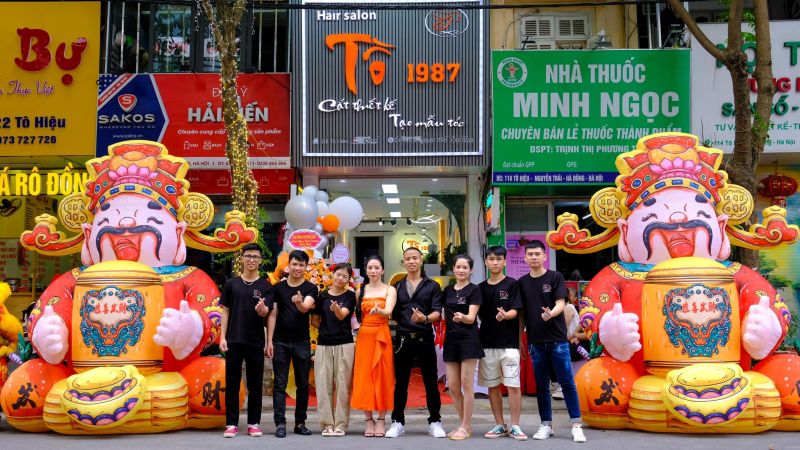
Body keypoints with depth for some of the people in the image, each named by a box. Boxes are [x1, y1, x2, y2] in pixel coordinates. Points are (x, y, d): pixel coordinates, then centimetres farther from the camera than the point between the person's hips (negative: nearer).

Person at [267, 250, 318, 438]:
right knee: (280, 384, -1)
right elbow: (273, 314, 4)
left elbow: (305, 308, -17)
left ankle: (300, 423, 15)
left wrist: (299, 302, -40)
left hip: (302, 342, 0)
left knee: (302, 384, 6)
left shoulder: (310, 288, 1)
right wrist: (269, 341, -2)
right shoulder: (278, 288, 6)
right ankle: (280, 423, 0)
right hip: (280, 342, 0)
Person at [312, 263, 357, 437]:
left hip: (344, 344, -2)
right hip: (324, 344, 2)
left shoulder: (350, 296, 2)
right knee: (324, 384, 1)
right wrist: (327, 330, 6)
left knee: (343, 385, -1)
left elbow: (342, 315, -15)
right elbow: (314, 320, 14)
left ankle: (340, 424, 6)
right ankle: (327, 423, 9)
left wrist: (336, 308, -35)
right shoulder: (322, 296, 7)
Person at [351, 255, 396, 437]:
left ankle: (381, 420, 5)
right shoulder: (361, 290, 11)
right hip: (364, 336, 2)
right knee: (364, 377, 0)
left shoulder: (389, 290, 2)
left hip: (382, 336, -2)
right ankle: (369, 420, 7)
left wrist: (378, 310, -34)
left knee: (382, 376, -2)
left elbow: (388, 311, -15)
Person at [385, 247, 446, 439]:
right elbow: (393, 314, 12)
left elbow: (437, 313, -7)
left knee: (431, 382, 3)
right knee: (401, 382, 6)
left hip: (425, 338, -2)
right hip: (403, 338, 2)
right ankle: (398, 422, 14)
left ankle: (435, 422, 13)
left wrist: (425, 318, -26)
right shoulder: (397, 286, 12)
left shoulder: (432, 286, 4)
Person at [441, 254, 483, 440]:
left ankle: (466, 427, 4)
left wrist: (462, 317, -34)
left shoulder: (474, 289, -5)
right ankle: (464, 424, 19)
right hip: (451, 340, 6)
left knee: (466, 384, -4)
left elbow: (471, 318, -13)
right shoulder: (447, 290, 12)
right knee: (453, 386, 6)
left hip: (469, 339, -6)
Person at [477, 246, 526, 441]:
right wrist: (479, 336, 3)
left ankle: (515, 426, 4)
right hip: (487, 343, 4)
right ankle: (500, 425, 18)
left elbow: (515, 311, -10)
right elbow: (479, 315, 14)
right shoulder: (481, 288, 10)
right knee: (492, 386, 8)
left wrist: (505, 315, -31)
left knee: (513, 385, -4)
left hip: (509, 343, -4)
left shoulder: (512, 284, -1)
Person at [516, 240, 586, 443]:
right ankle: (546, 425, 16)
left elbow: (561, 304, -10)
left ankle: (576, 425, 3)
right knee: (541, 385, 7)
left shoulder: (555, 277, -1)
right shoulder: (522, 282, 8)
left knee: (567, 382, -2)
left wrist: (550, 314, -32)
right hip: (536, 341, 3)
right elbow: (521, 313, 11)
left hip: (557, 340, -3)